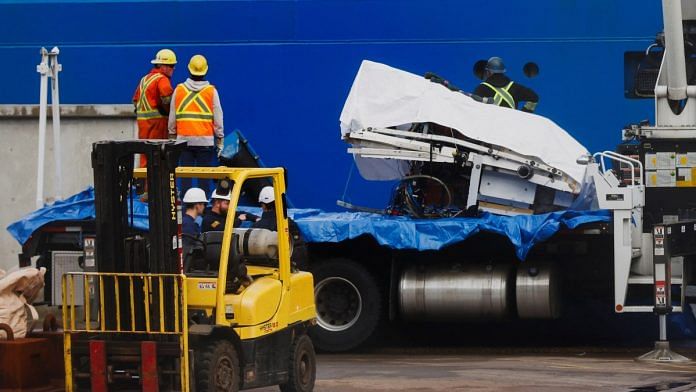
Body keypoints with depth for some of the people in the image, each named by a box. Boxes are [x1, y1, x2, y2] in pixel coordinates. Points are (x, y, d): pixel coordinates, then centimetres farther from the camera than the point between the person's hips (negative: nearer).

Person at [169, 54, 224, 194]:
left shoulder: (179, 90, 4)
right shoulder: (211, 91, -2)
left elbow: (172, 117, 9)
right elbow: (218, 117, 1)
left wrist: (172, 135, 19)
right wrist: (220, 138, 9)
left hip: (184, 139, 2)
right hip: (206, 140, -2)